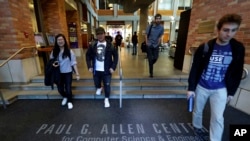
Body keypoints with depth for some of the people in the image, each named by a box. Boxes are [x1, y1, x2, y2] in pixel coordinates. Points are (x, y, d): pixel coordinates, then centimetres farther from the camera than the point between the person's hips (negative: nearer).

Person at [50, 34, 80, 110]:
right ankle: (65, 97, 46)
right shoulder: (54, 52, -2)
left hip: (68, 73, -3)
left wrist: (77, 73, -9)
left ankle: (69, 101, 32)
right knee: (60, 88, 12)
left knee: (68, 88, 5)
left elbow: (73, 63, -7)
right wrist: (53, 64, -15)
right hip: (58, 73, 3)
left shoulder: (69, 51, -9)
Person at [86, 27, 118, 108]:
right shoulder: (93, 46, 0)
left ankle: (106, 99, 28)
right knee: (96, 83, 20)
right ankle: (99, 88, 56)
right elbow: (88, 55, 8)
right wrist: (89, 66, 0)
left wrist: (113, 67, -9)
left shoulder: (110, 45, -7)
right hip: (96, 70, 3)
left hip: (107, 70, -2)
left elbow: (115, 56, -2)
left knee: (107, 85, 5)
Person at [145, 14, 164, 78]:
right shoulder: (150, 26, -7)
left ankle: (150, 65, 34)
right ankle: (151, 72, 11)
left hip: (156, 45, 2)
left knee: (155, 58, 1)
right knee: (150, 59, 0)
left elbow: (160, 37, 4)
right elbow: (146, 35, -3)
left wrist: (158, 44, -3)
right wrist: (147, 43, -10)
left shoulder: (161, 28, -2)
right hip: (149, 45, -2)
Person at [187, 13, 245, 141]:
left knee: (218, 118, 2)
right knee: (197, 111, 18)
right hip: (201, 87, 0)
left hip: (220, 90, 1)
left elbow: (238, 72, 3)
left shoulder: (238, 49, -6)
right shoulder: (204, 48, -14)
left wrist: (232, 91, 5)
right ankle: (197, 127, 46)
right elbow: (195, 69, -10)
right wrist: (191, 88, -10)